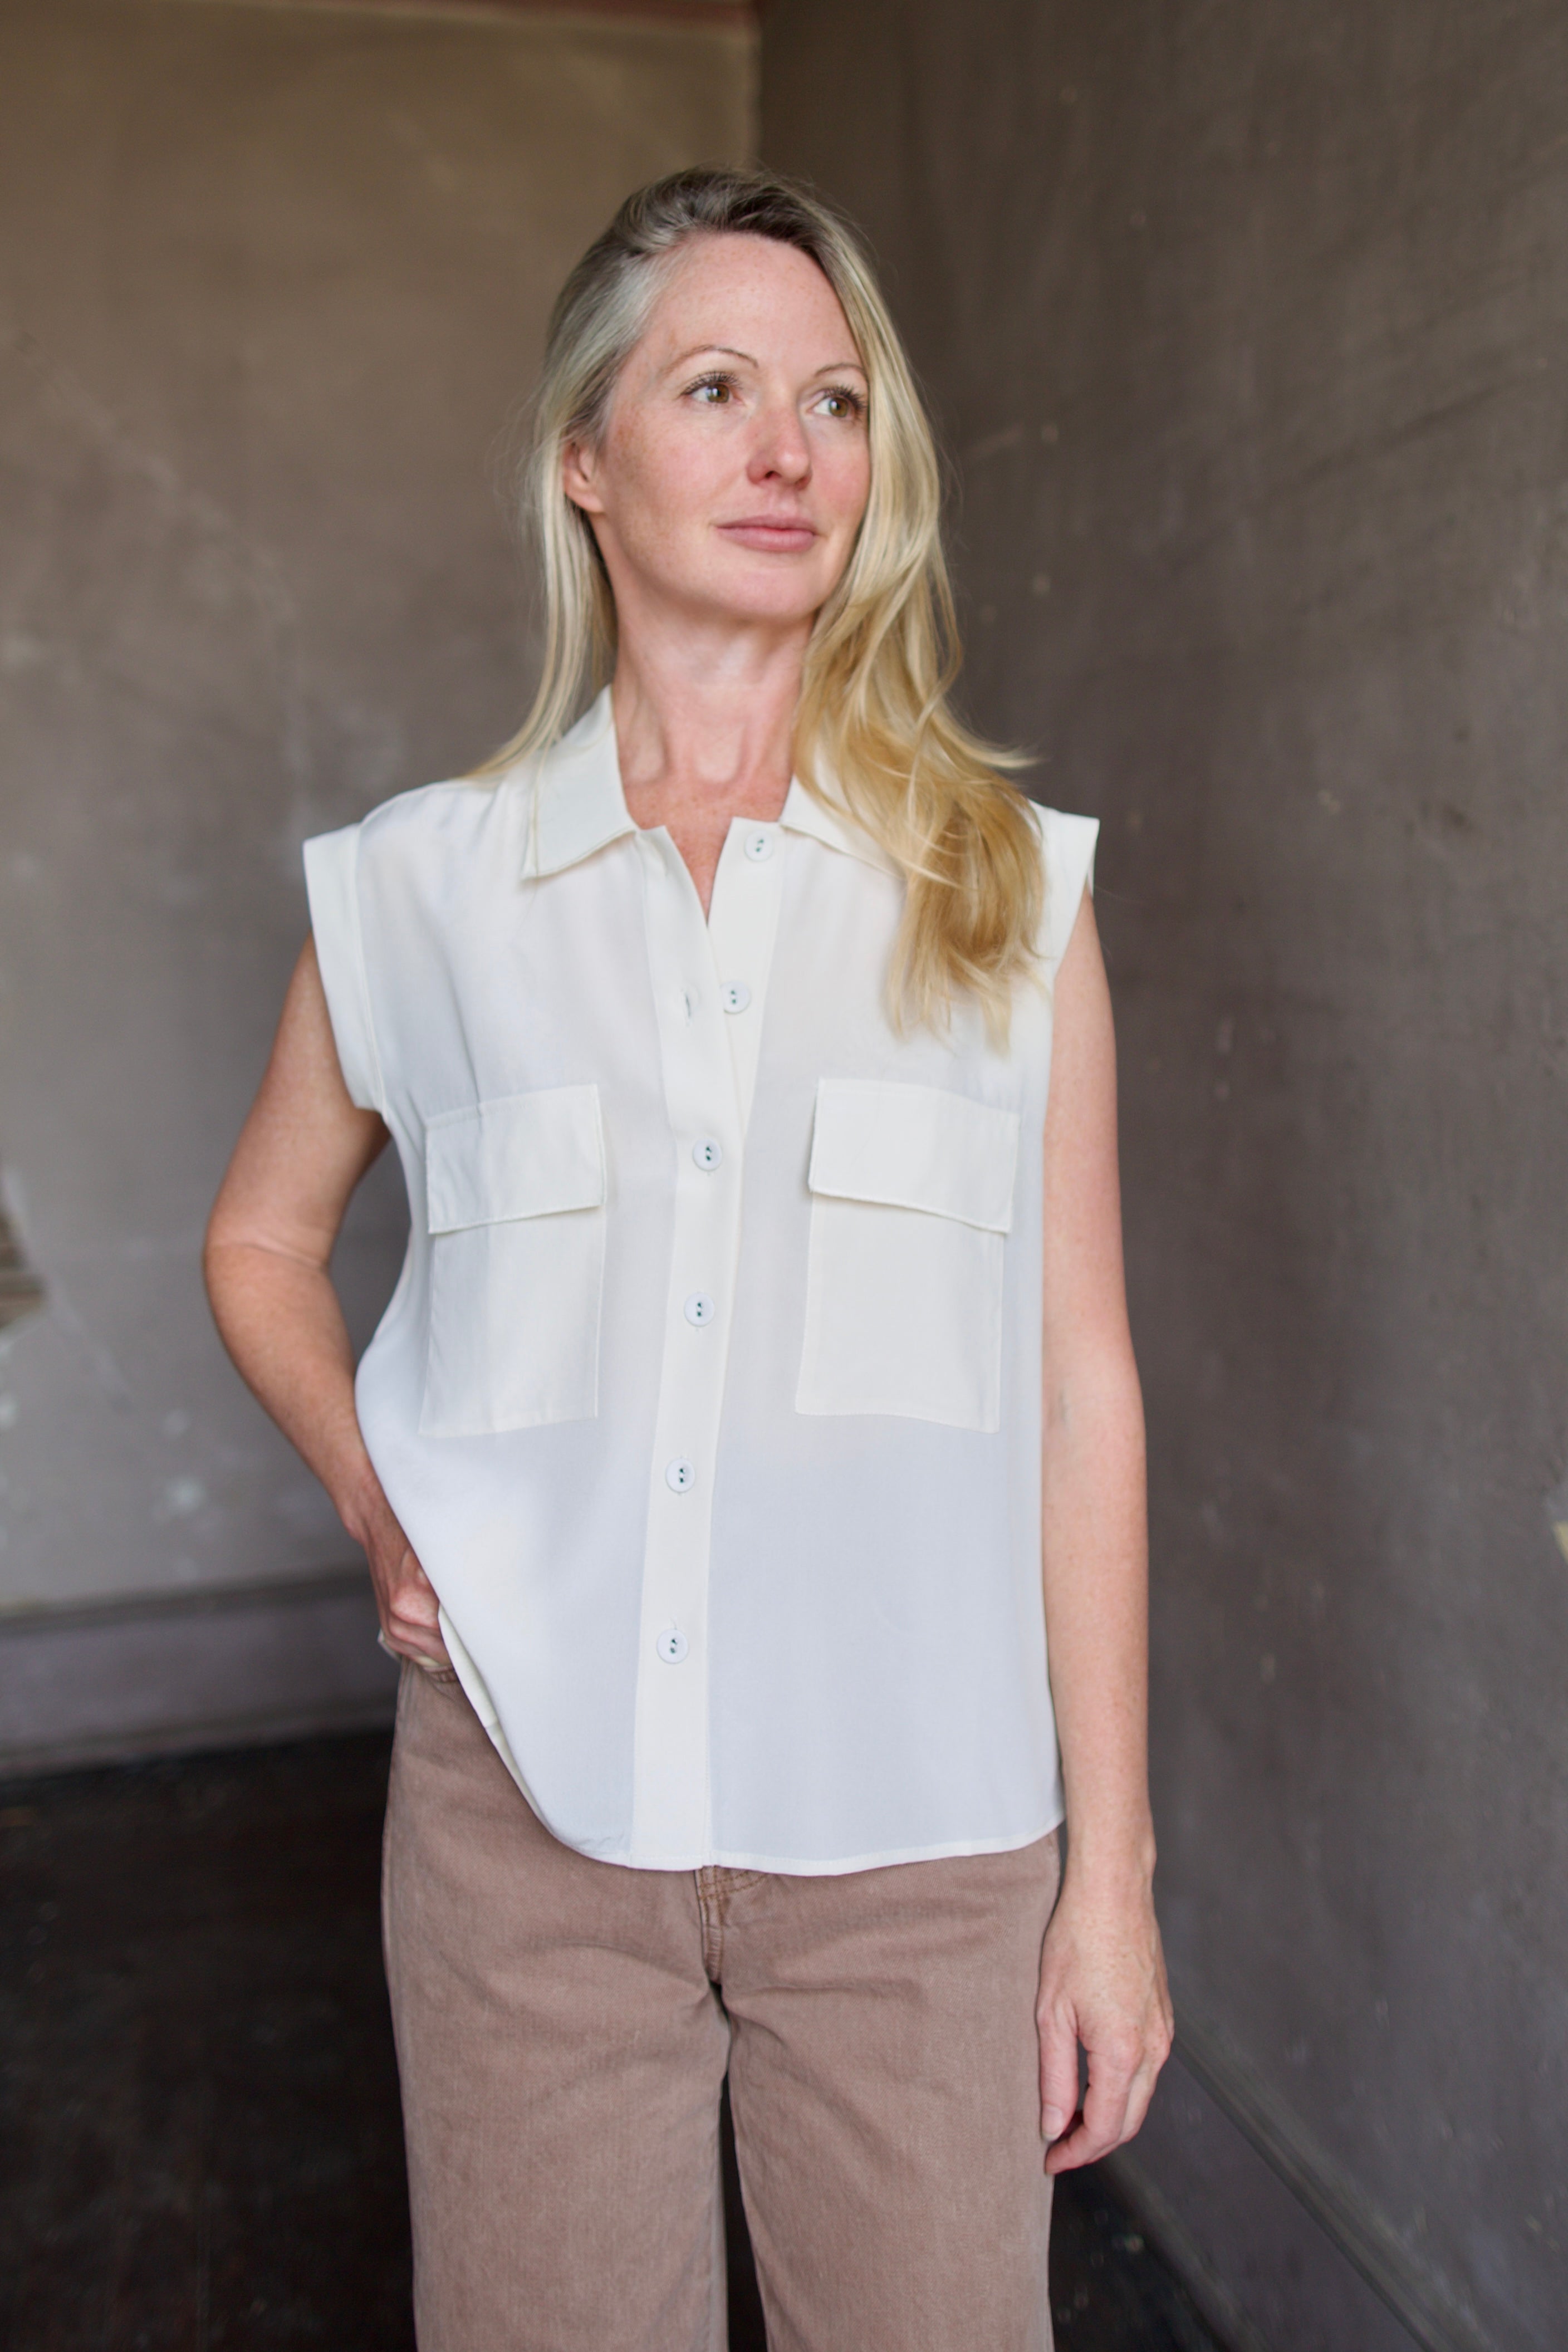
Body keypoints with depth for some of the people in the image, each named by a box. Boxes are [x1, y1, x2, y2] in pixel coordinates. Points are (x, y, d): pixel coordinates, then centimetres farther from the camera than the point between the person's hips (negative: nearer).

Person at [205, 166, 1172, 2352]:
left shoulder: (1006, 881, 0)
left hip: (918, 1821, 0)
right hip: (529, 1794, 1)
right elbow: (262, 1236, 17)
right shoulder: (419, 884, 1)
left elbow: (1080, 1384, -1)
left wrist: (1113, 1868, -1)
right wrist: (372, 1496, 0)